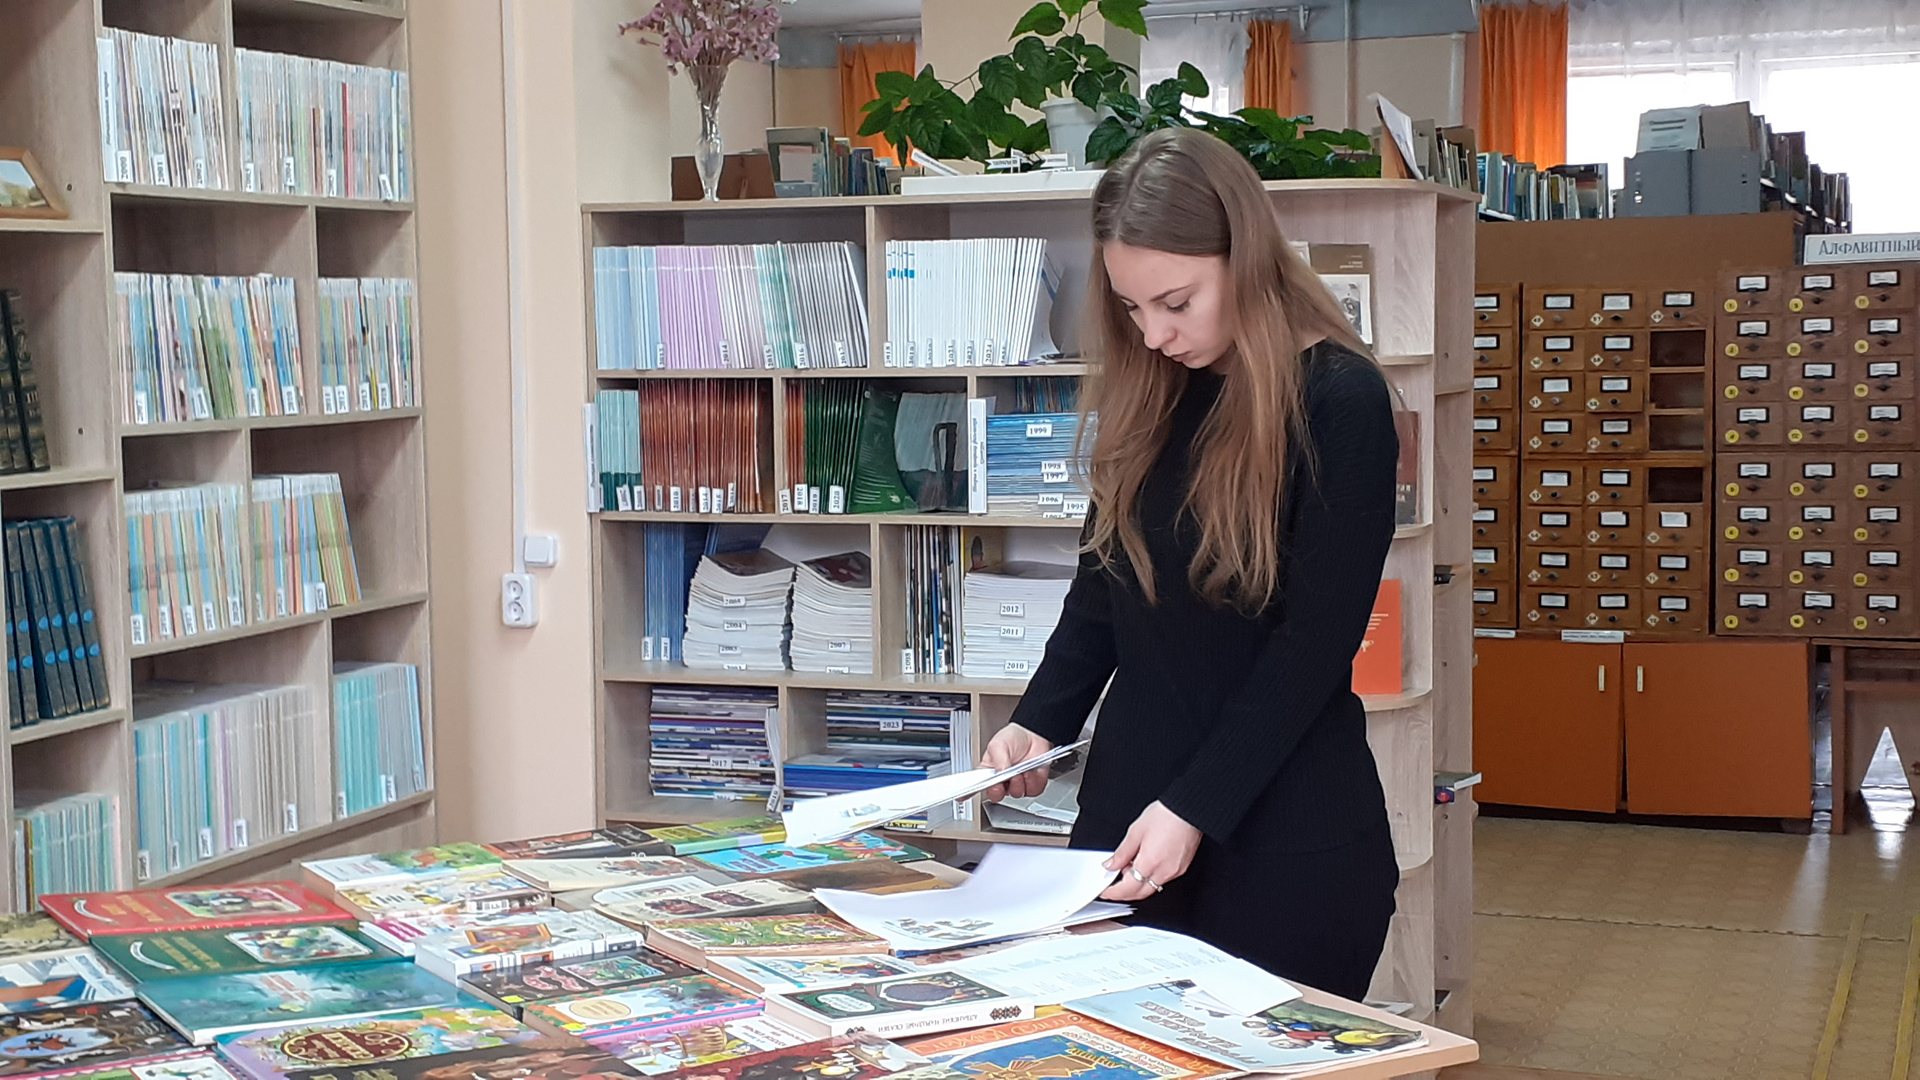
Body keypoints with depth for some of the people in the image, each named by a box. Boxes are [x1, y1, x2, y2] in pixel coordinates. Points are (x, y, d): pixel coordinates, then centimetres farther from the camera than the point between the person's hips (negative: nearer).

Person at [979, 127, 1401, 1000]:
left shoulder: (1340, 402, -11)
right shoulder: (1146, 398, 6)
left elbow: (1314, 642, -14)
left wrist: (1194, 810, -17)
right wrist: (1038, 723, -2)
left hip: (1286, 842, -5)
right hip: (1126, 807, 5)